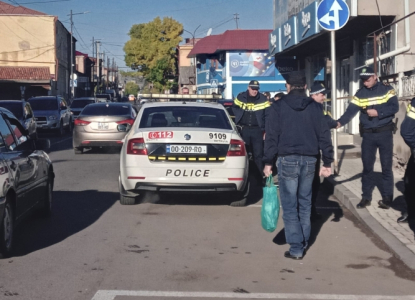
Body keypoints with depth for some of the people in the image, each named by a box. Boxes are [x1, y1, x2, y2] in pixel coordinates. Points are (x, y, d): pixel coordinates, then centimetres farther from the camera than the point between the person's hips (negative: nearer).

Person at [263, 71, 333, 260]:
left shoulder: (278, 106, -2)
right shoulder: (314, 107, 6)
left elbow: (271, 136, -6)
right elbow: (324, 135, 4)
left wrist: (268, 162, -2)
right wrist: (327, 162, 8)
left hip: (287, 159, -3)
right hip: (309, 159, 4)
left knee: (290, 205, 0)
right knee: (305, 202, 17)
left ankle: (296, 248, -3)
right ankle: (304, 241, 24)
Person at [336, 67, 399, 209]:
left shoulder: (387, 90, -1)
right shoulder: (360, 93, 3)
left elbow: (394, 107, -11)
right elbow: (351, 111, -8)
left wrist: (378, 112, -23)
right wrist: (339, 122, -24)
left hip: (385, 133, -2)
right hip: (368, 135, 2)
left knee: (386, 166, 3)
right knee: (367, 167, 6)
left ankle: (387, 197, 10)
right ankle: (366, 196, 15)